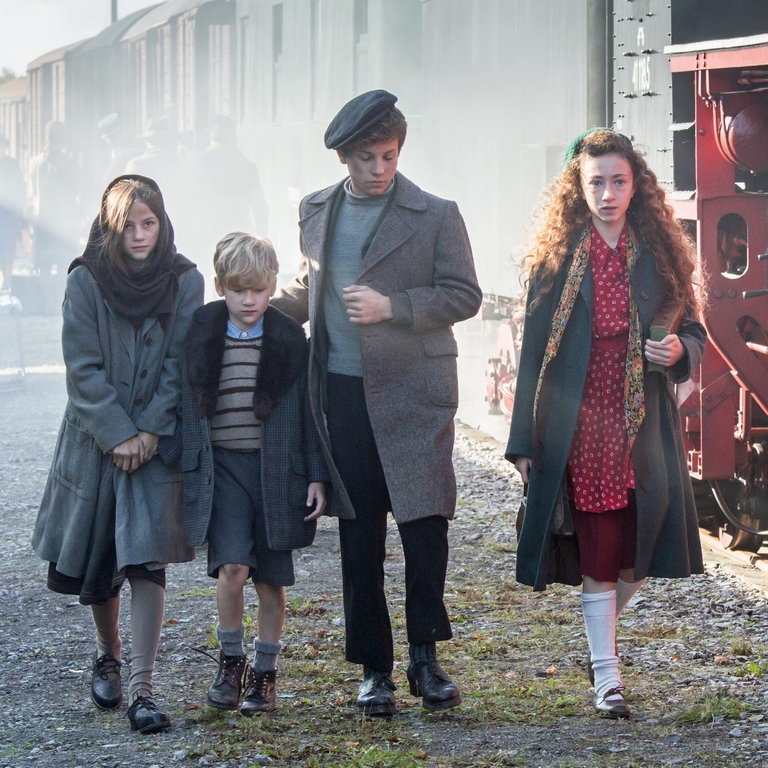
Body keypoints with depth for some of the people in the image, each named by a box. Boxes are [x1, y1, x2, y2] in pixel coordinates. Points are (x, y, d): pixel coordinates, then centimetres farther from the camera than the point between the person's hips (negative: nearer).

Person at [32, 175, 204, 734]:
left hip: (159, 442, -1)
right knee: (96, 559, 10)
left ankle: (141, 688, -13)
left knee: (147, 560, -10)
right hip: (96, 438, 1)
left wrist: (151, 432, -11)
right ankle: (108, 656, 34)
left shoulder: (185, 282, -2)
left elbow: (180, 365, -2)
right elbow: (84, 369, -8)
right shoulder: (86, 282, -5)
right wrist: (118, 435, -14)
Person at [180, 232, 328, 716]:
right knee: (232, 566, -16)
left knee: (272, 579, 5)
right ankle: (231, 662, 4)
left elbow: (307, 409, 4)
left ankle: (265, 673, 20)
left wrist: (316, 476, 1)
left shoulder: (290, 339, 0)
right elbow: (187, 404, 6)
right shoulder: (201, 337, 0)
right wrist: (185, 470, 4)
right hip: (221, 467, -1)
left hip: (275, 468, 1)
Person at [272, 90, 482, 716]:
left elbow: (465, 295, -4)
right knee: (358, 536, 7)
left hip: (413, 391, -4)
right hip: (341, 393, 4)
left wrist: (392, 306, -15)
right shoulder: (316, 212, 12)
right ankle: (374, 669, 15)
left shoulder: (436, 216, -2)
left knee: (424, 523, -8)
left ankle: (425, 658, 8)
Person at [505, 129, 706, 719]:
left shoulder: (662, 254, 5)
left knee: (635, 552, 4)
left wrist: (680, 350, -14)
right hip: (579, 425, -2)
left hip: (644, 424, 2)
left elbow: (694, 332, 12)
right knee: (597, 551, -3)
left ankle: (602, 636, 31)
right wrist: (524, 440, -2)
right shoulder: (557, 258, 1)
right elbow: (535, 352, 1)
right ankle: (607, 675, 4)